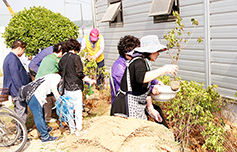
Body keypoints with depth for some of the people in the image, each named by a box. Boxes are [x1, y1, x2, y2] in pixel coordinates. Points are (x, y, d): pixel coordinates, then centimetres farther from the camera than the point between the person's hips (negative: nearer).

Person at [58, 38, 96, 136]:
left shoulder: (63, 58, 6)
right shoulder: (75, 57, -12)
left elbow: (61, 73, 11)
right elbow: (79, 74, -16)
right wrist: (90, 81, -7)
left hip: (66, 87, 6)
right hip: (75, 87, -6)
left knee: (69, 108, 16)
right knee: (78, 108, 4)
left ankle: (71, 128, 28)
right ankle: (78, 129, 9)